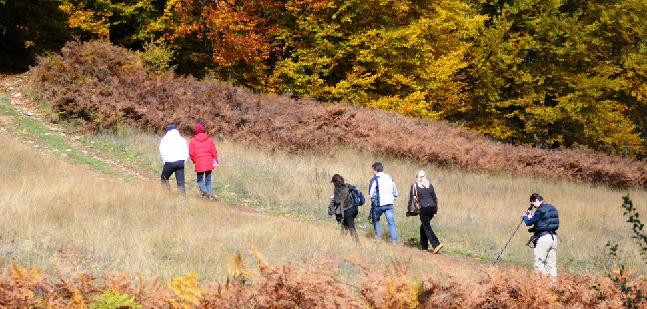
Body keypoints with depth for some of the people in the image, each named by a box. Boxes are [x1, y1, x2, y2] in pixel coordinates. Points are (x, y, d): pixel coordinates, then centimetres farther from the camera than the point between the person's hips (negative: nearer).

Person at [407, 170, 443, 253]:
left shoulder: (414, 186, -1)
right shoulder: (429, 185, 11)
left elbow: (411, 199, 1)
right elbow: (435, 198, 13)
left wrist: (410, 210, 10)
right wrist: (435, 211, 19)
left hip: (424, 209, -5)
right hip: (432, 207, 5)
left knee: (427, 228, -6)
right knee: (424, 226, 20)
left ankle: (436, 244, -22)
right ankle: (424, 246, 23)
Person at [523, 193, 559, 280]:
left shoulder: (541, 210, -13)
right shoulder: (553, 208, 14)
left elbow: (529, 222, -12)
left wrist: (525, 216, 11)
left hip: (544, 238, -9)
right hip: (554, 237, 9)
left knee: (539, 263, -3)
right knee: (551, 264, 10)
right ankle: (553, 282, 9)